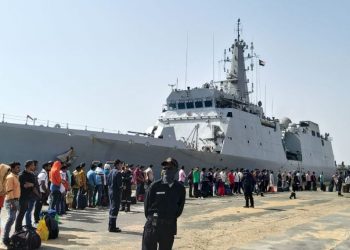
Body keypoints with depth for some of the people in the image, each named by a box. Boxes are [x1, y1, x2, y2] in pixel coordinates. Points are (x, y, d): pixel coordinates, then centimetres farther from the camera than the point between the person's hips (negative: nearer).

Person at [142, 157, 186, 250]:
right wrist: (151, 218, 1)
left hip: (169, 226, 2)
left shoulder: (180, 188, 1)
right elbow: (147, 203, 0)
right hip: (153, 224, -2)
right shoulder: (155, 186, -6)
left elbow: (180, 206, 9)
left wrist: (172, 218, 5)